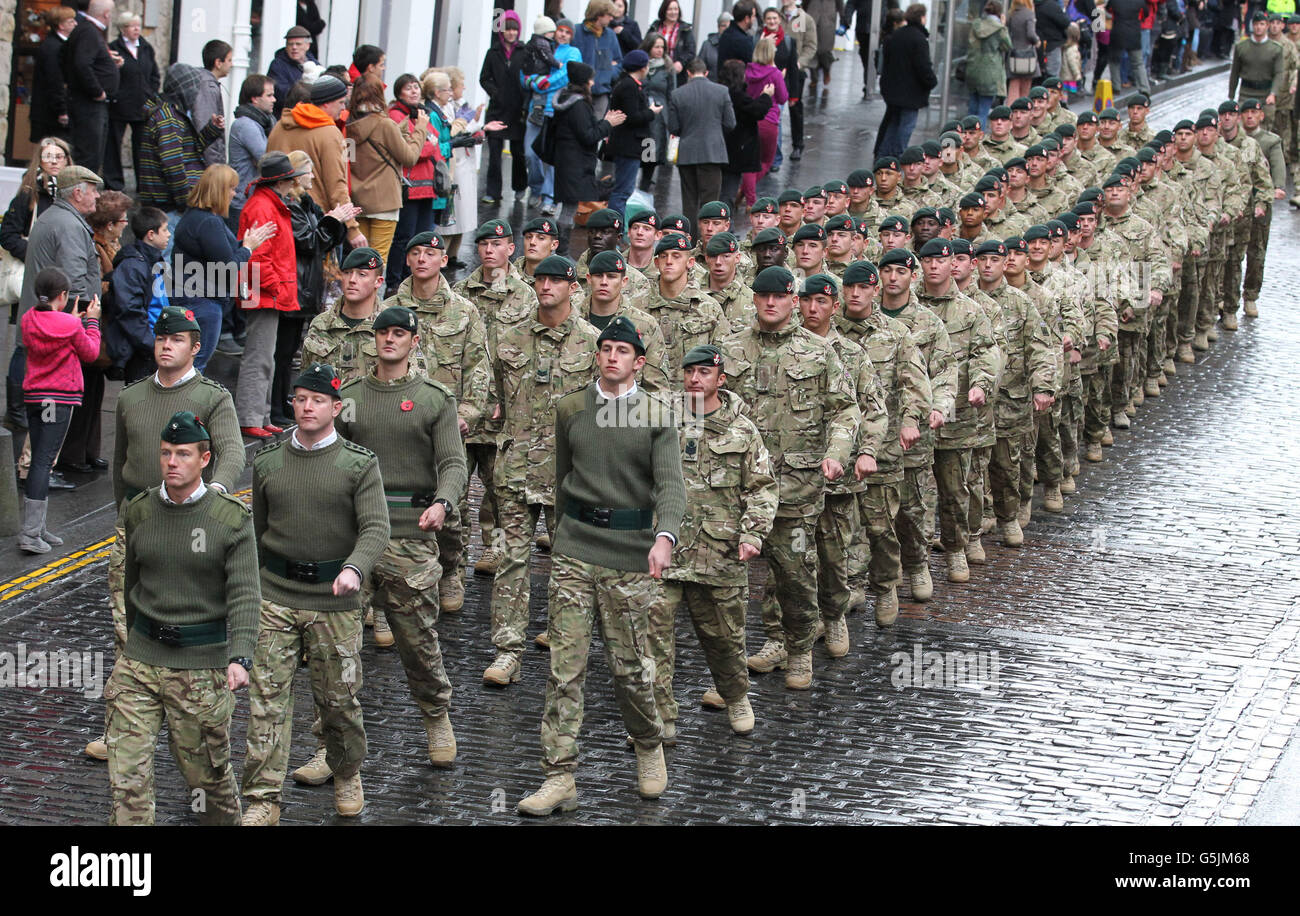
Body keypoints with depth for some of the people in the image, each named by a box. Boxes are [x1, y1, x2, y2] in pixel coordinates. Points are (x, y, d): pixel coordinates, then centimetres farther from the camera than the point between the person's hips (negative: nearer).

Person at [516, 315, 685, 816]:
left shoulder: (658, 415, -1)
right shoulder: (570, 408, 8)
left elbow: (670, 482, -12)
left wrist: (665, 536, -30)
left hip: (630, 553, -2)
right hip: (573, 550, 2)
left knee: (630, 666, 5)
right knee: (565, 667, -3)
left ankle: (649, 747, 33)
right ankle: (559, 778, -1)